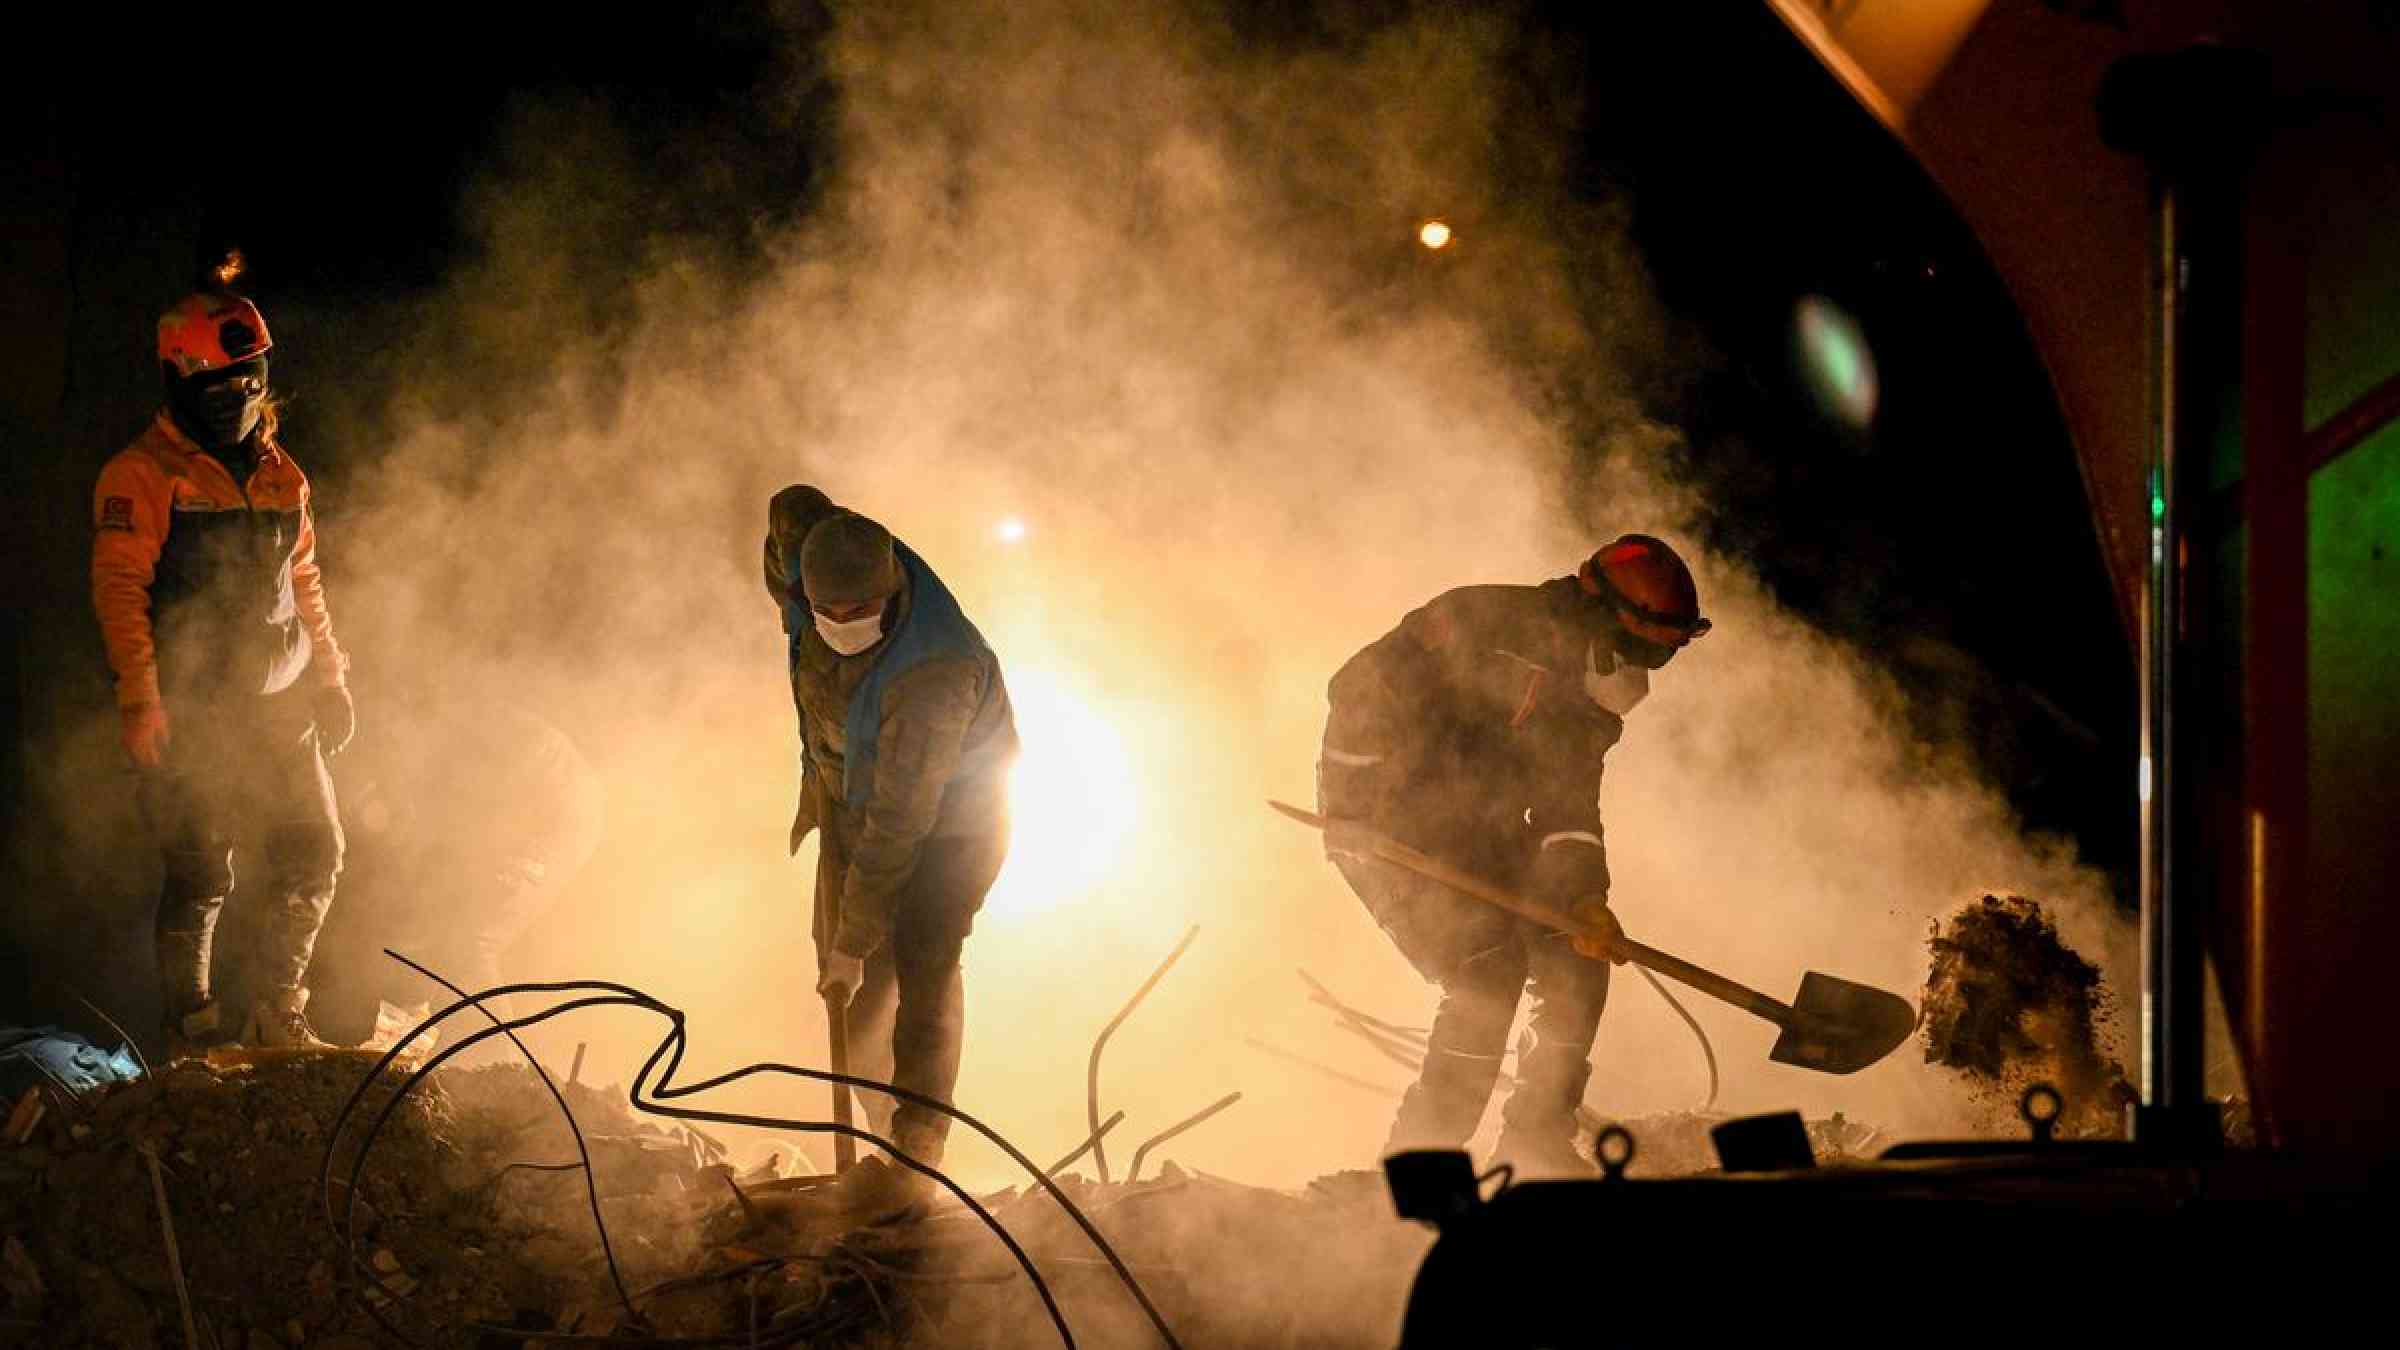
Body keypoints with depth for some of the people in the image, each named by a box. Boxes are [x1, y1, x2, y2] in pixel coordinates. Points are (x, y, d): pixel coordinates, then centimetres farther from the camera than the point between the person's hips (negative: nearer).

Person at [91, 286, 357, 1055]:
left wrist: (329, 680, 19)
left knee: (315, 853, 4)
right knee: (200, 876, -6)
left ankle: (278, 1017, 17)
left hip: (275, 705, 6)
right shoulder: (142, 475, -6)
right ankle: (192, 1034, 5)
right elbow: (119, 587, -12)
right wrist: (140, 700, -20)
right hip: (186, 711, -6)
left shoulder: (279, 474, 15)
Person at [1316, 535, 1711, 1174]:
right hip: (1383, 824, -8)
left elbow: (1568, 807, 3)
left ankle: (1538, 1142, 13)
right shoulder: (1482, 624, -21)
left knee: (1576, 954, -1)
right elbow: (1360, 690, -22)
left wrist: (1585, 898, -12)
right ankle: (1421, 1150, -10)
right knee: (1488, 967, -21)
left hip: (1475, 832, 8)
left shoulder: (1590, 696, 3)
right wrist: (1360, 806, -21)